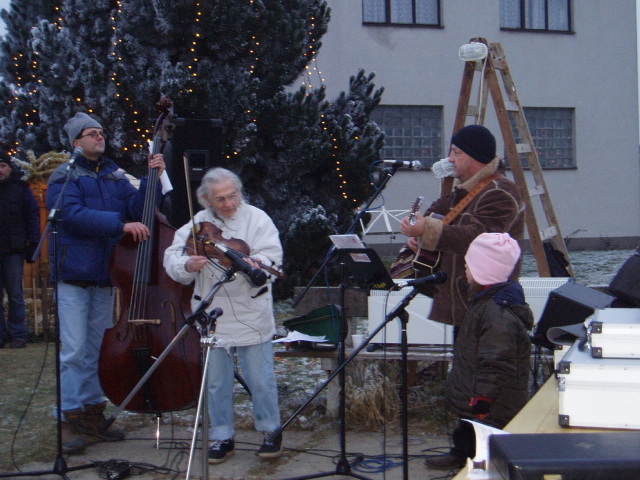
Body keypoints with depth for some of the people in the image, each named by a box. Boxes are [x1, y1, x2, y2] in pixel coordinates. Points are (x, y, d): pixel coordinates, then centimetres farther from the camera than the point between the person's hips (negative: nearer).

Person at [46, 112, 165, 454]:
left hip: (106, 274, 6)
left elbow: (138, 208, 5)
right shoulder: (65, 177, -2)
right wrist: (121, 224, -24)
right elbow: (74, 214, -18)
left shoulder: (115, 176, 14)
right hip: (73, 274, -5)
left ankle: (93, 415, 20)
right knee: (73, 350, -5)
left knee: (98, 348, 11)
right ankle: (70, 419, 2)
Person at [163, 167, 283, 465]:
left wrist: (256, 264, -32)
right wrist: (187, 265, -21)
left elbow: (272, 255, -11)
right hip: (212, 315, 3)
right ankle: (222, 438, 23)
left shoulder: (256, 219, -1)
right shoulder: (197, 224, 5)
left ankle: (271, 431, 22)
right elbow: (171, 258, 0)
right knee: (217, 382, 10)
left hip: (251, 314, -2)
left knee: (260, 378, 3)